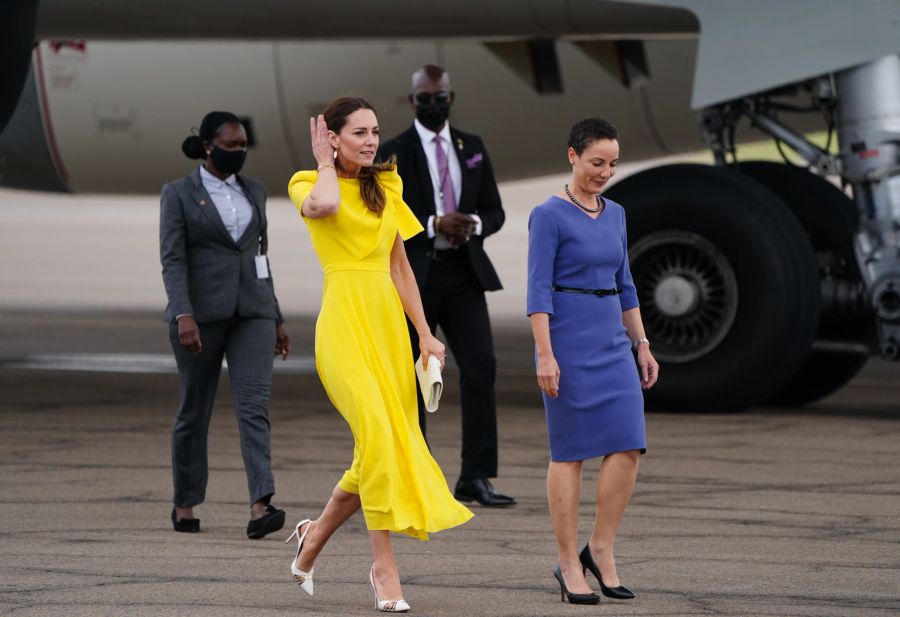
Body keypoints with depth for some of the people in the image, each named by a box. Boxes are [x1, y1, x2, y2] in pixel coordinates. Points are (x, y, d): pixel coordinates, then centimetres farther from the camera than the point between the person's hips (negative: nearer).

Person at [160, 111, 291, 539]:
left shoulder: (253, 192, 12)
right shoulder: (178, 194, -3)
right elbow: (172, 260, -11)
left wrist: (276, 318, 15)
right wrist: (183, 316, -24)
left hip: (251, 311, 3)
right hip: (200, 311, -3)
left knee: (254, 406, -12)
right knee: (194, 411, 7)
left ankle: (260, 509, -24)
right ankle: (184, 503, 25)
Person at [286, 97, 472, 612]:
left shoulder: (385, 188, 18)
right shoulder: (308, 183, 2)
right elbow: (323, 205, -24)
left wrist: (425, 335, 15)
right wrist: (327, 163, -4)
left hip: (390, 321, 6)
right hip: (345, 322, -6)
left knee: (392, 447, 2)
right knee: (378, 439, -20)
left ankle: (314, 537, 23)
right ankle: (385, 568, -14)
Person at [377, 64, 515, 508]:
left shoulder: (473, 149, 11)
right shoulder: (392, 154, -1)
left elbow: (495, 212, 13)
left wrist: (474, 224, -10)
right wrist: (434, 225, -20)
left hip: (464, 275, 3)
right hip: (414, 278, -3)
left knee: (480, 367, -10)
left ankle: (476, 477, -10)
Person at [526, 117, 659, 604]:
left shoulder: (615, 214, 12)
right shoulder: (549, 216, -8)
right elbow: (539, 290, -13)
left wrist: (642, 345, 14)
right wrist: (545, 355, -19)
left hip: (612, 344, 6)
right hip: (568, 342, -6)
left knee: (627, 447, -4)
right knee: (570, 452, -1)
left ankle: (600, 549, 7)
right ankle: (569, 564, 5)